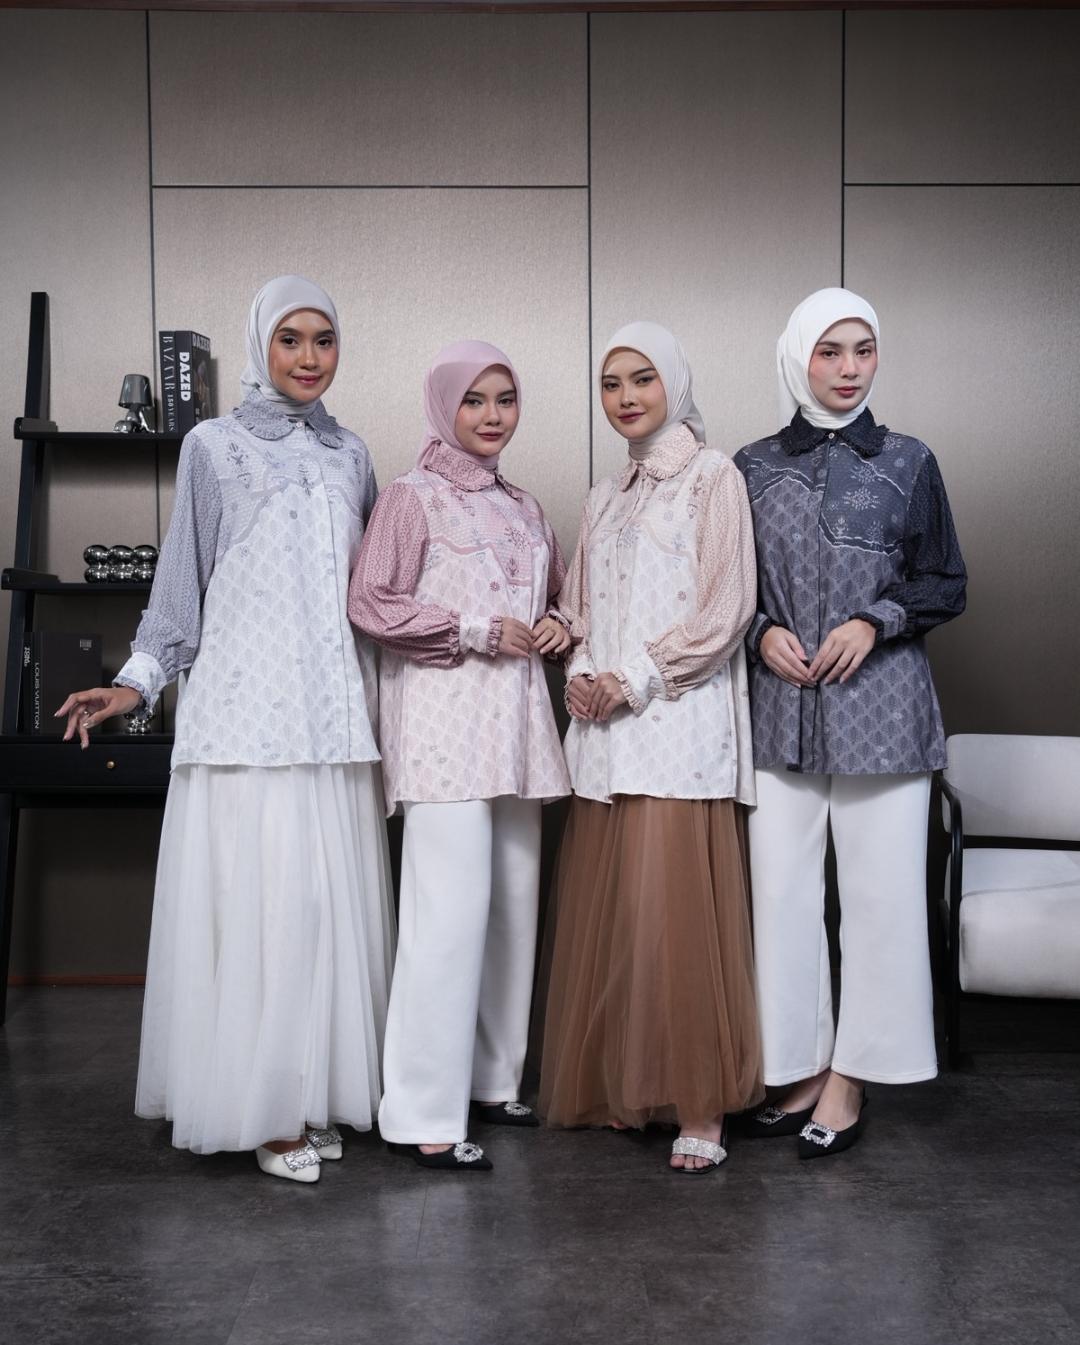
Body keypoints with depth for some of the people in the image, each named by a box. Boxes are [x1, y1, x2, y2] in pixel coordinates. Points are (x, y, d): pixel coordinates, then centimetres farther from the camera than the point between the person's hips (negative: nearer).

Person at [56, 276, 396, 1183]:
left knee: (332, 898, 4)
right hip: (246, 709, -4)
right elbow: (183, 583, 3)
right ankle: (262, 1106, 6)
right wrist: (138, 681, -6)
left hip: (334, 714, 4)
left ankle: (320, 1094, 14)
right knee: (253, 899, -5)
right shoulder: (215, 447, 3)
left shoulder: (350, 455, 14)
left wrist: (377, 696, 13)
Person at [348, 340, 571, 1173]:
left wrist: (557, 627, 6)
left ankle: (491, 1078, 23)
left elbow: (558, 594, 28)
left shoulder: (523, 507, 18)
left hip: (517, 720, 7)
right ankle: (427, 1116, -4)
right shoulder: (412, 498, -2)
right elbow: (372, 605, -10)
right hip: (444, 716, -7)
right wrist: (478, 632, -12)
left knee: (515, 900, 9)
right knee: (451, 907, -11)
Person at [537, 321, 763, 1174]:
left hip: (679, 723, -6)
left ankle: (699, 1108, -1)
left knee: (676, 910, -9)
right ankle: (613, 1086, 16)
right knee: (603, 909, 6)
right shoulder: (606, 497, 21)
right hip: (605, 728, 7)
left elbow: (725, 607, -8)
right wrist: (581, 676, 0)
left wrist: (633, 682, -11)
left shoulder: (712, 478, 0)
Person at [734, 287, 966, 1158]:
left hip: (880, 703, -1)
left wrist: (875, 622, -9)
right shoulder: (754, 467, 9)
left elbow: (947, 585, 7)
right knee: (781, 886, 2)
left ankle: (851, 1078, 12)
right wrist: (764, 632, -6)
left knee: (879, 889, -1)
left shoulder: (909, 463, 5)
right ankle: (802, 1069, 16)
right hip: (781, 706, 2)